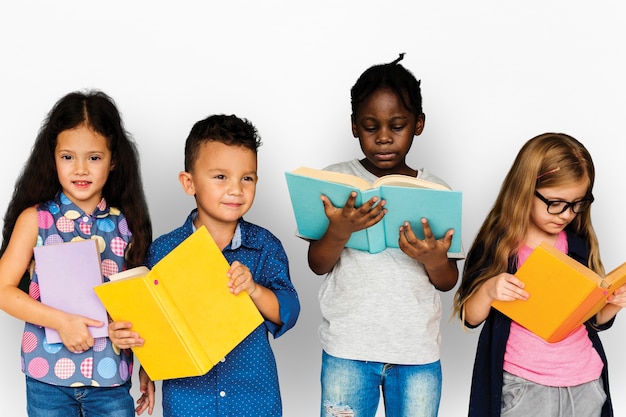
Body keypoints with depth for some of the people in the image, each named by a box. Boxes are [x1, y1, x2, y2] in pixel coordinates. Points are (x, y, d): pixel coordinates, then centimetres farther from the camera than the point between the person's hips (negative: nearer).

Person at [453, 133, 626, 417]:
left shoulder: (580, 245, 3)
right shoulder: (497, 244, -8)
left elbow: (595, 320, 12)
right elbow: (470, 318, -4)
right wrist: (488, 290, -22)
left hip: (585, 382, 4)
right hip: (522, 386, -3)